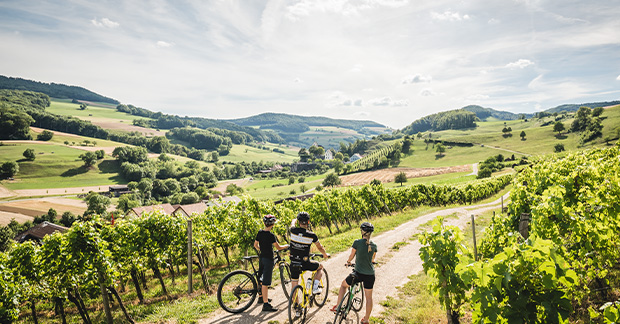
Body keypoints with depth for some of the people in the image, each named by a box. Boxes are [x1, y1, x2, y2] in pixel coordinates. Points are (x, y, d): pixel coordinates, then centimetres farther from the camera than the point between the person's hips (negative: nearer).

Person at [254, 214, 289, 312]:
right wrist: (287, 245, 4)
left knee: (261, 279, 21)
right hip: (268, 259, -8)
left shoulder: (260, 233, 3)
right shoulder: (271, 235, -19)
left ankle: (261, 297, 38)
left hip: (261, 257, 8)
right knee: (265, 282, -6)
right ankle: (266, 304, -3)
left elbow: (255, 245, 14)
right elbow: (279, 247, -13)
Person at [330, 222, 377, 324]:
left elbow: (351, 256, 1)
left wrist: (348, 262, 22)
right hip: (370, 274, 3)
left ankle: (337, 306, 21)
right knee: (369, 297, 17)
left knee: (343, 285, 22)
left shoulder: (357, 242, -11)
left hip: (358, 273, -3)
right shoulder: (374, 245, 0)